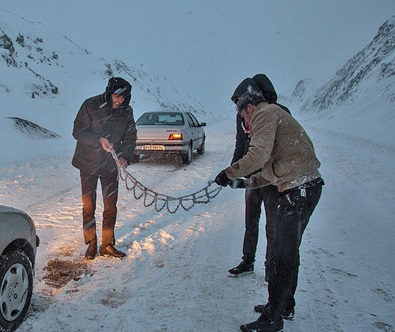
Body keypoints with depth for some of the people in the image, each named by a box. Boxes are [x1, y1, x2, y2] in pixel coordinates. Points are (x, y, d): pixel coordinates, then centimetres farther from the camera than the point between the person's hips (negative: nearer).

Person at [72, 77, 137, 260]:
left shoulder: (126, 112, -2)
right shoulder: (90, 105, -12)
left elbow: (130, 138, 4)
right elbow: (78, 131, -12)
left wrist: (125, 157, -14)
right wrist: (99, 140, -27)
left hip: (111, 166, 3)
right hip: (88, 164, -2)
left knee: (111, 207, 5)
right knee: (88, 206, 6)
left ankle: (107, 245, 17)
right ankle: (91, 244, 20)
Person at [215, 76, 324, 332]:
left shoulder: (265, 113, -7)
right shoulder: (275, 113, 25)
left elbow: (258, 155, -21)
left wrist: (230, 173, -10)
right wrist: (248, 183, 25)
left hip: (299, 189, -11)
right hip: (306, 186, 11)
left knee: (282, 256, -4)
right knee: (288, 251, 20)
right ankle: (284, 305, 34)